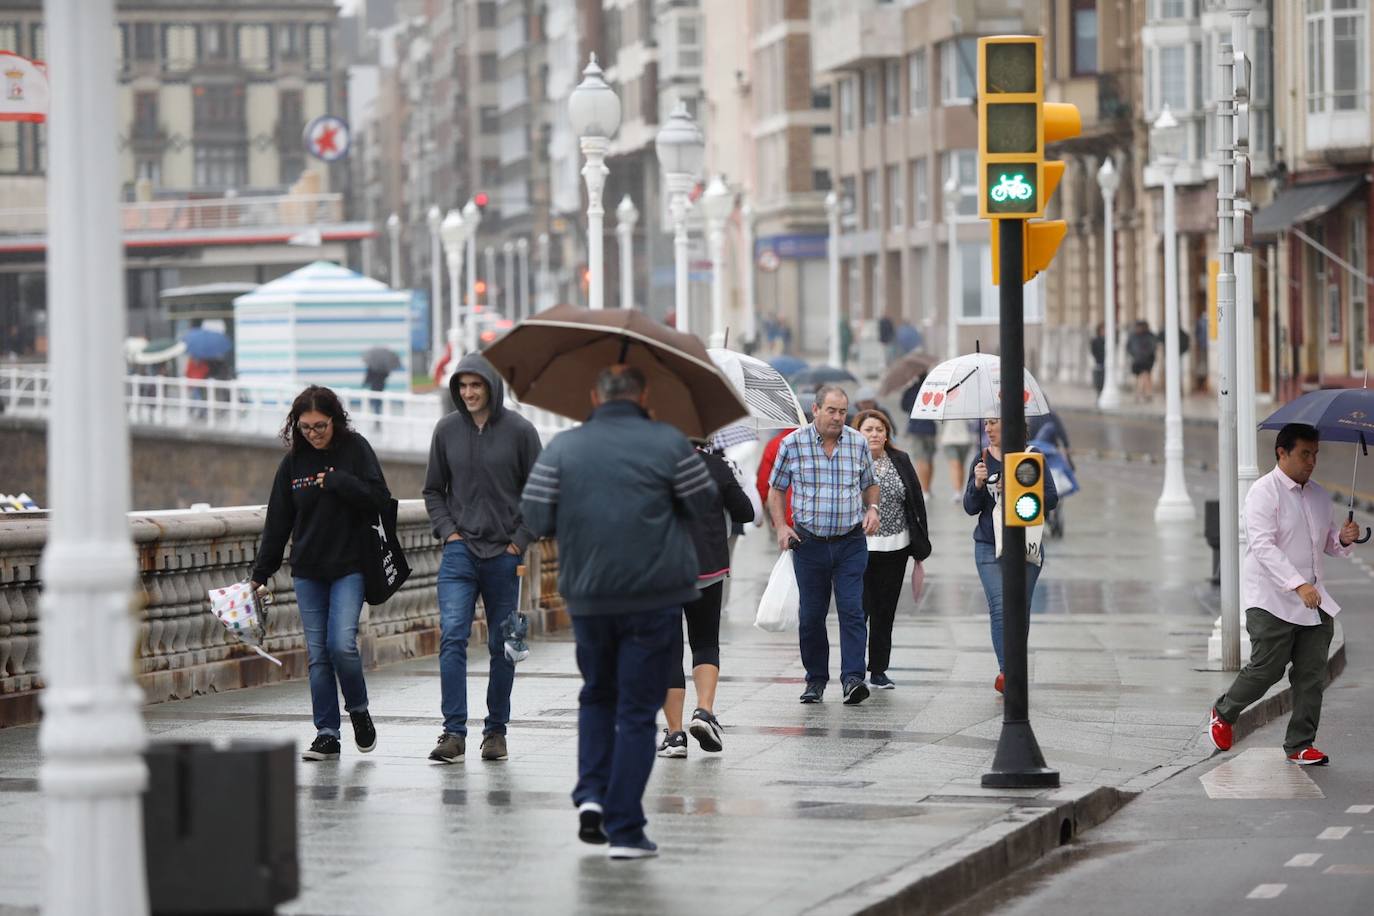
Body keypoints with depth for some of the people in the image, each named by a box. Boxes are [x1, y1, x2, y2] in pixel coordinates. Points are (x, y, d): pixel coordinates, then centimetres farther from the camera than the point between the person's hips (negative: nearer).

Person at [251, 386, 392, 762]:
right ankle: (327, 734, 7)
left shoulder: (355, 449, -3)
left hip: (349, 567, -3)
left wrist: (338, 481, -18)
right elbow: (278, 520, 9)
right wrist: (261, 572, 9)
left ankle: (358, 709, 11)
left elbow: (379, 498, -10)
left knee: (342, 644, -15)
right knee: (318, 653, 2)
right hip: (308, 571, 3)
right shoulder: (293, 461, 5)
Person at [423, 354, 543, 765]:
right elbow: (433, 489, 14)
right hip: (460, 550, 1)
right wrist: (448, 530, 1)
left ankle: (496, 730, 18)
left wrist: (520, 541, -5)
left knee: (502, 647, 7)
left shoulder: (519, 431, -3)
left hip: (504, 556, -1)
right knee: (452, 637, -13)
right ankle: (454, 732, -15)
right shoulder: (447, 430, 3)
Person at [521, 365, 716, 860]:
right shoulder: (669, 444, -4)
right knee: (638, 709, 2)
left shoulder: (563, 448, 1)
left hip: (588, 596, 2)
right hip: (655, 597, -2)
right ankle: (625, 829, -1)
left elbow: (534, 517, -1)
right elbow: (704, 502, 3)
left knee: (597, 695, 23)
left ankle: (591, 794, 5)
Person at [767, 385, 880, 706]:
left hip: (850, 543, 0)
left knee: (852, 610, -11)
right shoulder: (793, 444, -2)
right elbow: (777, 489, 7)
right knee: (811, 615, 5)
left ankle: (852, 679, -16)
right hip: (809, 543, 0)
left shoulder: (858, 443, 3)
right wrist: (780, 526, -6)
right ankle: (815, 680, 17)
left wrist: (872, 508, -1)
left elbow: (870, 484, 18)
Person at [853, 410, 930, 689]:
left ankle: (878, 671, 17)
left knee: (885, 610, 9)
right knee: (859, 608, -6)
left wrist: (920, 543, 8)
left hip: (894, 549, 4)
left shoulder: (901, 461, 7)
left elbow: (917, 501, 11)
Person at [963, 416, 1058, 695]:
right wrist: (978, 484, -12)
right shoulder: (982, 460, 6)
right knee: (999, 606, -14)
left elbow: (1051, 498, -2)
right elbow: (970, 508, 6)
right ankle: (1005, 670, -19)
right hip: (990, 547, 0)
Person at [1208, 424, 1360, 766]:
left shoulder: (1319, 495, 14)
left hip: (1315, 601, 7)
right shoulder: (1264, 492, -10)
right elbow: (1263, 545, -20)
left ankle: (1300, 745, 9)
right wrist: (1298, 585, -29)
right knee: (1267, 668, -5)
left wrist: (1342, 538, -2)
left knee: (1312, 674, 2)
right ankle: (1224, 713, 22)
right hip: (1272, 601, -7)